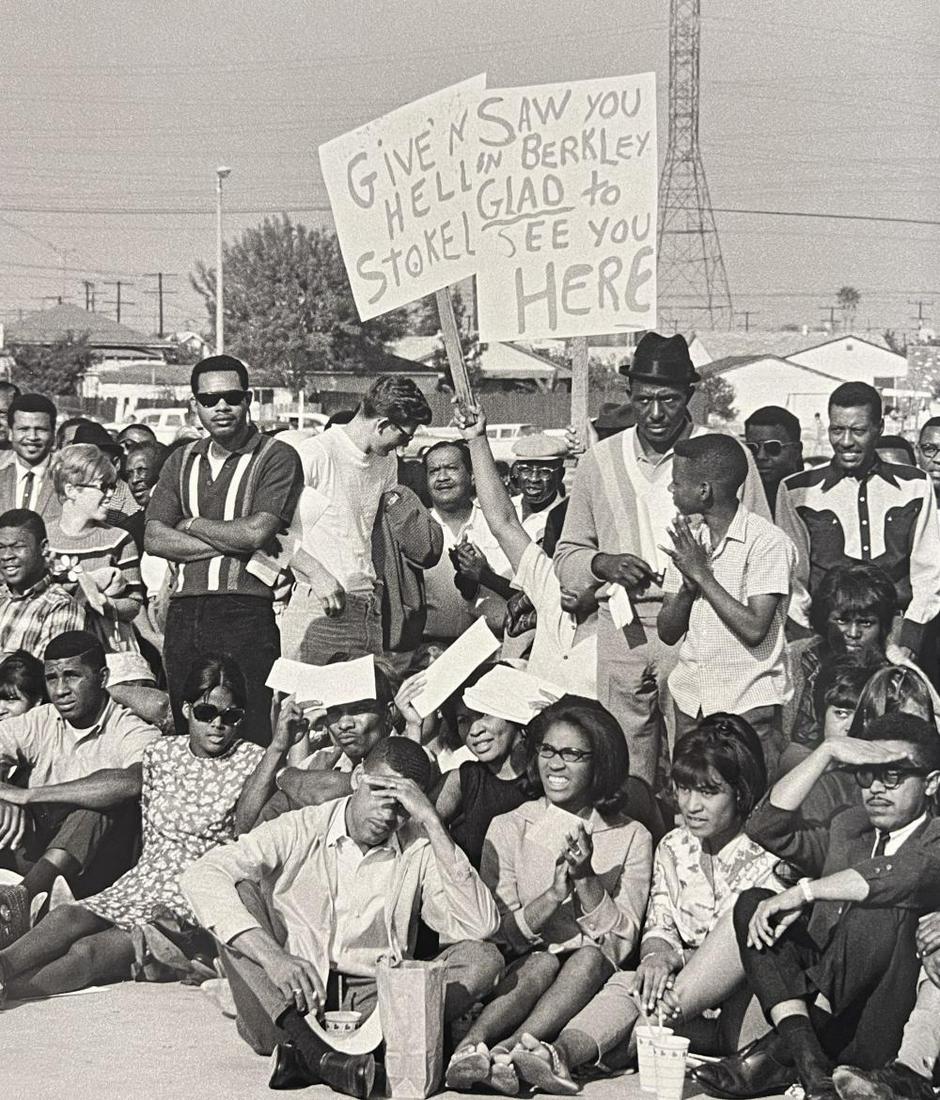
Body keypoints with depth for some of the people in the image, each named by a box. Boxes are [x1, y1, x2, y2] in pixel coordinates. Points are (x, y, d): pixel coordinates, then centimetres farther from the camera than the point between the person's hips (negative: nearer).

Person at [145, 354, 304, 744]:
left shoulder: (277, 457, -1)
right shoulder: (182, 460, 16)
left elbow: (255, 532, -13)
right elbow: (154, 539, 5)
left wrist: (191, 524, 2)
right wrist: (230, 544, -6)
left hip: (246, 613, -5)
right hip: (183, 613, 5)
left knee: (251, 741, -8)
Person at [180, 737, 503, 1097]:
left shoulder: (421, 850, 4)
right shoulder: (299, 831, 0)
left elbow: (480, 926, -12)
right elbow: (200, 876, -16)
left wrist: (432, 822, -14)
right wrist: (272, 956, -30)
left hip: (373, 1008, 1)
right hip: (283, 1006, -1)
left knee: (483, 959, -18)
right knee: (240, 890, -19)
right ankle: (311, 1049, -38)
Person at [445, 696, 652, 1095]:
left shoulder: (631, 837, 7)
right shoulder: (508, 829, 8)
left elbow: (623, 938, -1)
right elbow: (498, 931, 0)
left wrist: (586, 879, -16)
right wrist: (554, 894, -18)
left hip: (594, 972, 0)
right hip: (519, 971, 0)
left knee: (590, 957, -33)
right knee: (542, 962, -33)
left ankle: (510, 1049, -50)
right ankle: (468, 1048, -53)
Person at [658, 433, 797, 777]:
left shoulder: (767, 542, -10)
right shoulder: (687, 540, 11)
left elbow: (754, 630, -18)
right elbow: (667, 632, 9)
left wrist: (702, 573, -14)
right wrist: (688, 584, -9)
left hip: (750, 709, -6)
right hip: (690, 703, 6)